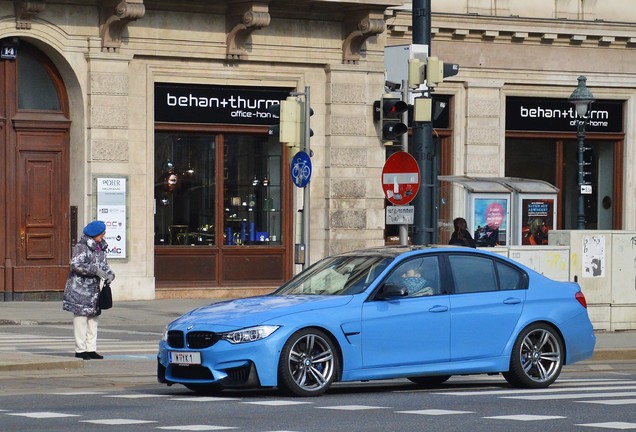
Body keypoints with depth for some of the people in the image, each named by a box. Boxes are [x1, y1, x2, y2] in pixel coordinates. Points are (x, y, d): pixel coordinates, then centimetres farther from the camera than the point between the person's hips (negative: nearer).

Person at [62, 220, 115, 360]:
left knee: (93, 318, 9)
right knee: (81, 317, -7)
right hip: (79, 289, -8)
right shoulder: (81, 246, -12)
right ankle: (80, 350, -4)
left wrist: (110, 274, -3)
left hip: (93, 289, 8)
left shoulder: (100, 247, 14)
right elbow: (76, 264, -21)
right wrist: (96, 270, -23)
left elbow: (104, 264, 19)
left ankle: (91, 349, 14)